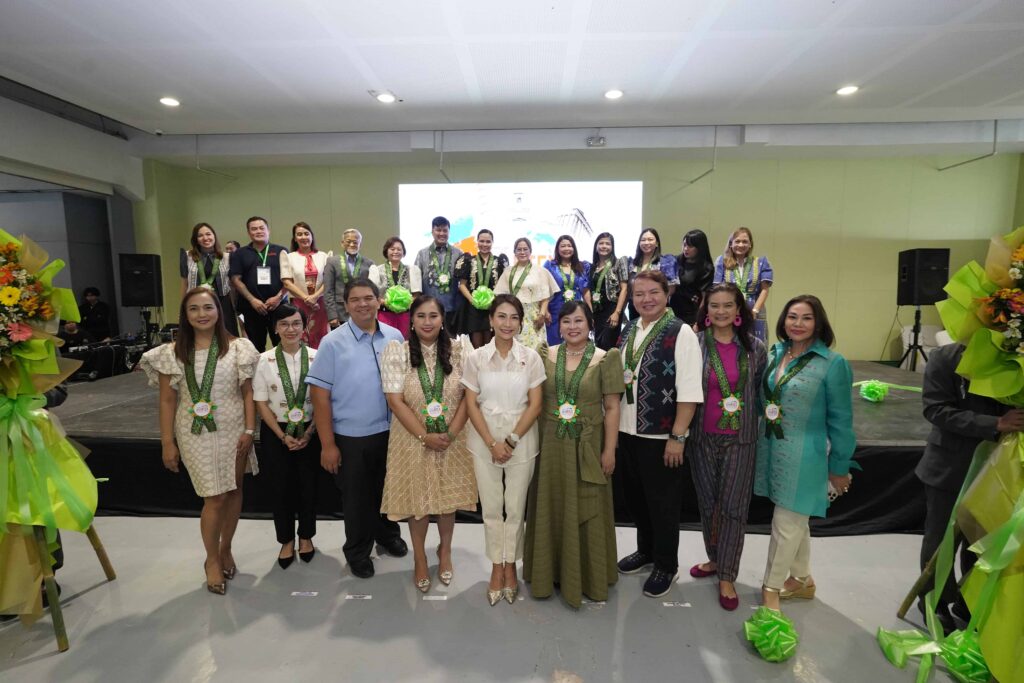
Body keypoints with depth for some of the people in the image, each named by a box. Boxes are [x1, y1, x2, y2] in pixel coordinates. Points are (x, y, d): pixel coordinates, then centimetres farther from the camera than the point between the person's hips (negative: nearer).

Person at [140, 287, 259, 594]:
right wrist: (167, 443, 0)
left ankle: (225, 550, 35)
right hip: (196, 434, -1)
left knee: (234, 491, 11)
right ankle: (212, 560, 25)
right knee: (214, 498, 0)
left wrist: (249, 431, -8)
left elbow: (248, 392, -2)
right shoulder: (172, 353, -1)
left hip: (232, 431, 1)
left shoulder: (237, 348, -3)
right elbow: (167, 400, 1)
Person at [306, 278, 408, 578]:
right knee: (356, 497, 15)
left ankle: (387, 534, 47)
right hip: (352, 437, -3)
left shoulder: (395, 337, -2)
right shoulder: (333, 342, -11)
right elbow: (320, 395, -10)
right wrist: (327, 444, -11)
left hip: (391, 431, 3)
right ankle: (357, 550, 38)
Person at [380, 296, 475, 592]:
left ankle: (445, 551, 42)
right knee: (417, 499, 12)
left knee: (448, 498, 16)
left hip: (452, 440, 1)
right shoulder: (396, 351, -8)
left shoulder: (459, 349, -4)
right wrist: (425, 437, -14)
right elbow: (395, 401, -11)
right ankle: (419, 558, 36)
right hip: (413, 440, -1)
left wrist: (451, 433, -14)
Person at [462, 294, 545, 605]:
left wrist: (511, 441, -10)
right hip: (485, 442, 1)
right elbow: (471, 405, -3)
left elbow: (535, 405, -4)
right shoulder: (476, 357, -4)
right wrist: (492, 443, -10)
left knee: (515, 507, 10)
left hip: (521, 441, 0)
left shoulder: (531, 358, -5)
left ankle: (510, 566, 30)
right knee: (491, 508, 10)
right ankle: (497, 568, 29)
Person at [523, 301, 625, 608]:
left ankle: (586, 576, 30)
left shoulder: (605, 359, -5)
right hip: (550, 444, 2)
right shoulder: (545, 356, 2)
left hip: (587, 446, -2)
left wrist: (609, 450, -7)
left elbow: (612, 408, -5)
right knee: (551, 508, 13)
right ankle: (551, 570, 34)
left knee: (586, 511, 9)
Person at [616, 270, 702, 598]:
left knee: (662, 502, 10)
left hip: (661, 436, -6)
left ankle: (666, 565, 31)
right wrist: (614, 424, 11)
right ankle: (645, 550, 43)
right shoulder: (628, 330, 7)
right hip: (627, 432, 6)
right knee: (635, 496, 20)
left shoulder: (681, 333, -13)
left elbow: (689, 392, -17)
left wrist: (677, 437, -18)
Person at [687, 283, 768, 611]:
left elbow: (761, 392, 9)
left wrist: (755, 418, 1)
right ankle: (715, 559, 35)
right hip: (703, 438, 0)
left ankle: (727, 576, 19)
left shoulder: (755, 347, -1)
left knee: (733, 507, 4)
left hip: (741, 439, 0)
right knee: (707, 503, 13)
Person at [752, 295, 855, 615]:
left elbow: (840, 421, -7)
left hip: (804, 456, -5)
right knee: (796, 521, 21)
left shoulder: (833, 363, -12)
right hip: (772, 450, 5)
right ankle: (802, 580, 39)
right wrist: (760, 442, 10)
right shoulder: (774, 353, 3)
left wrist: (839, 467, -3)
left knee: (786, 525, 4)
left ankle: (771, 586, 23)